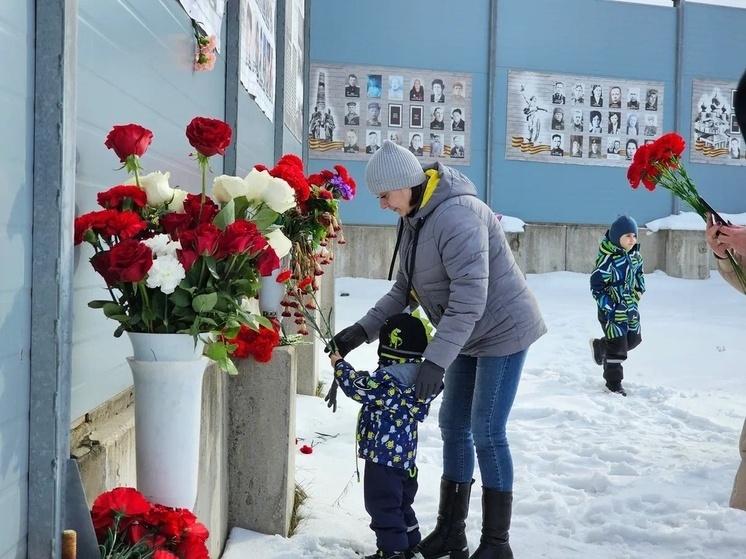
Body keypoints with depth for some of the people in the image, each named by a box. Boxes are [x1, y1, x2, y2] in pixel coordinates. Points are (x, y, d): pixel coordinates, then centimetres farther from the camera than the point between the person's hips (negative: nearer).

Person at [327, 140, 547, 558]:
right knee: (453, 426, 11)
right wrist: (364, 329, -2)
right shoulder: (414, 220, 3)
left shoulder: (457, 215, -27)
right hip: (469, 337, 9)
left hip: (502, 332, -9)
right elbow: (405, 289, 8)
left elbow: (469, 298, -32)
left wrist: (436, 360, -34)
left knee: (487, 433, -6)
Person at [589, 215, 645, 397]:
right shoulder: (608, 258, -23)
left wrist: (640, 290, 9)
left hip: (631, 307, 8)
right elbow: (596, 285, -21)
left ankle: (600, 346, 41)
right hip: (613, 310, -8)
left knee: (634, 339, 18)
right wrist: (608, 306, -21)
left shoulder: (635, 254, 2)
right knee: (618, 347, -2)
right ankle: (614, 383, 14)